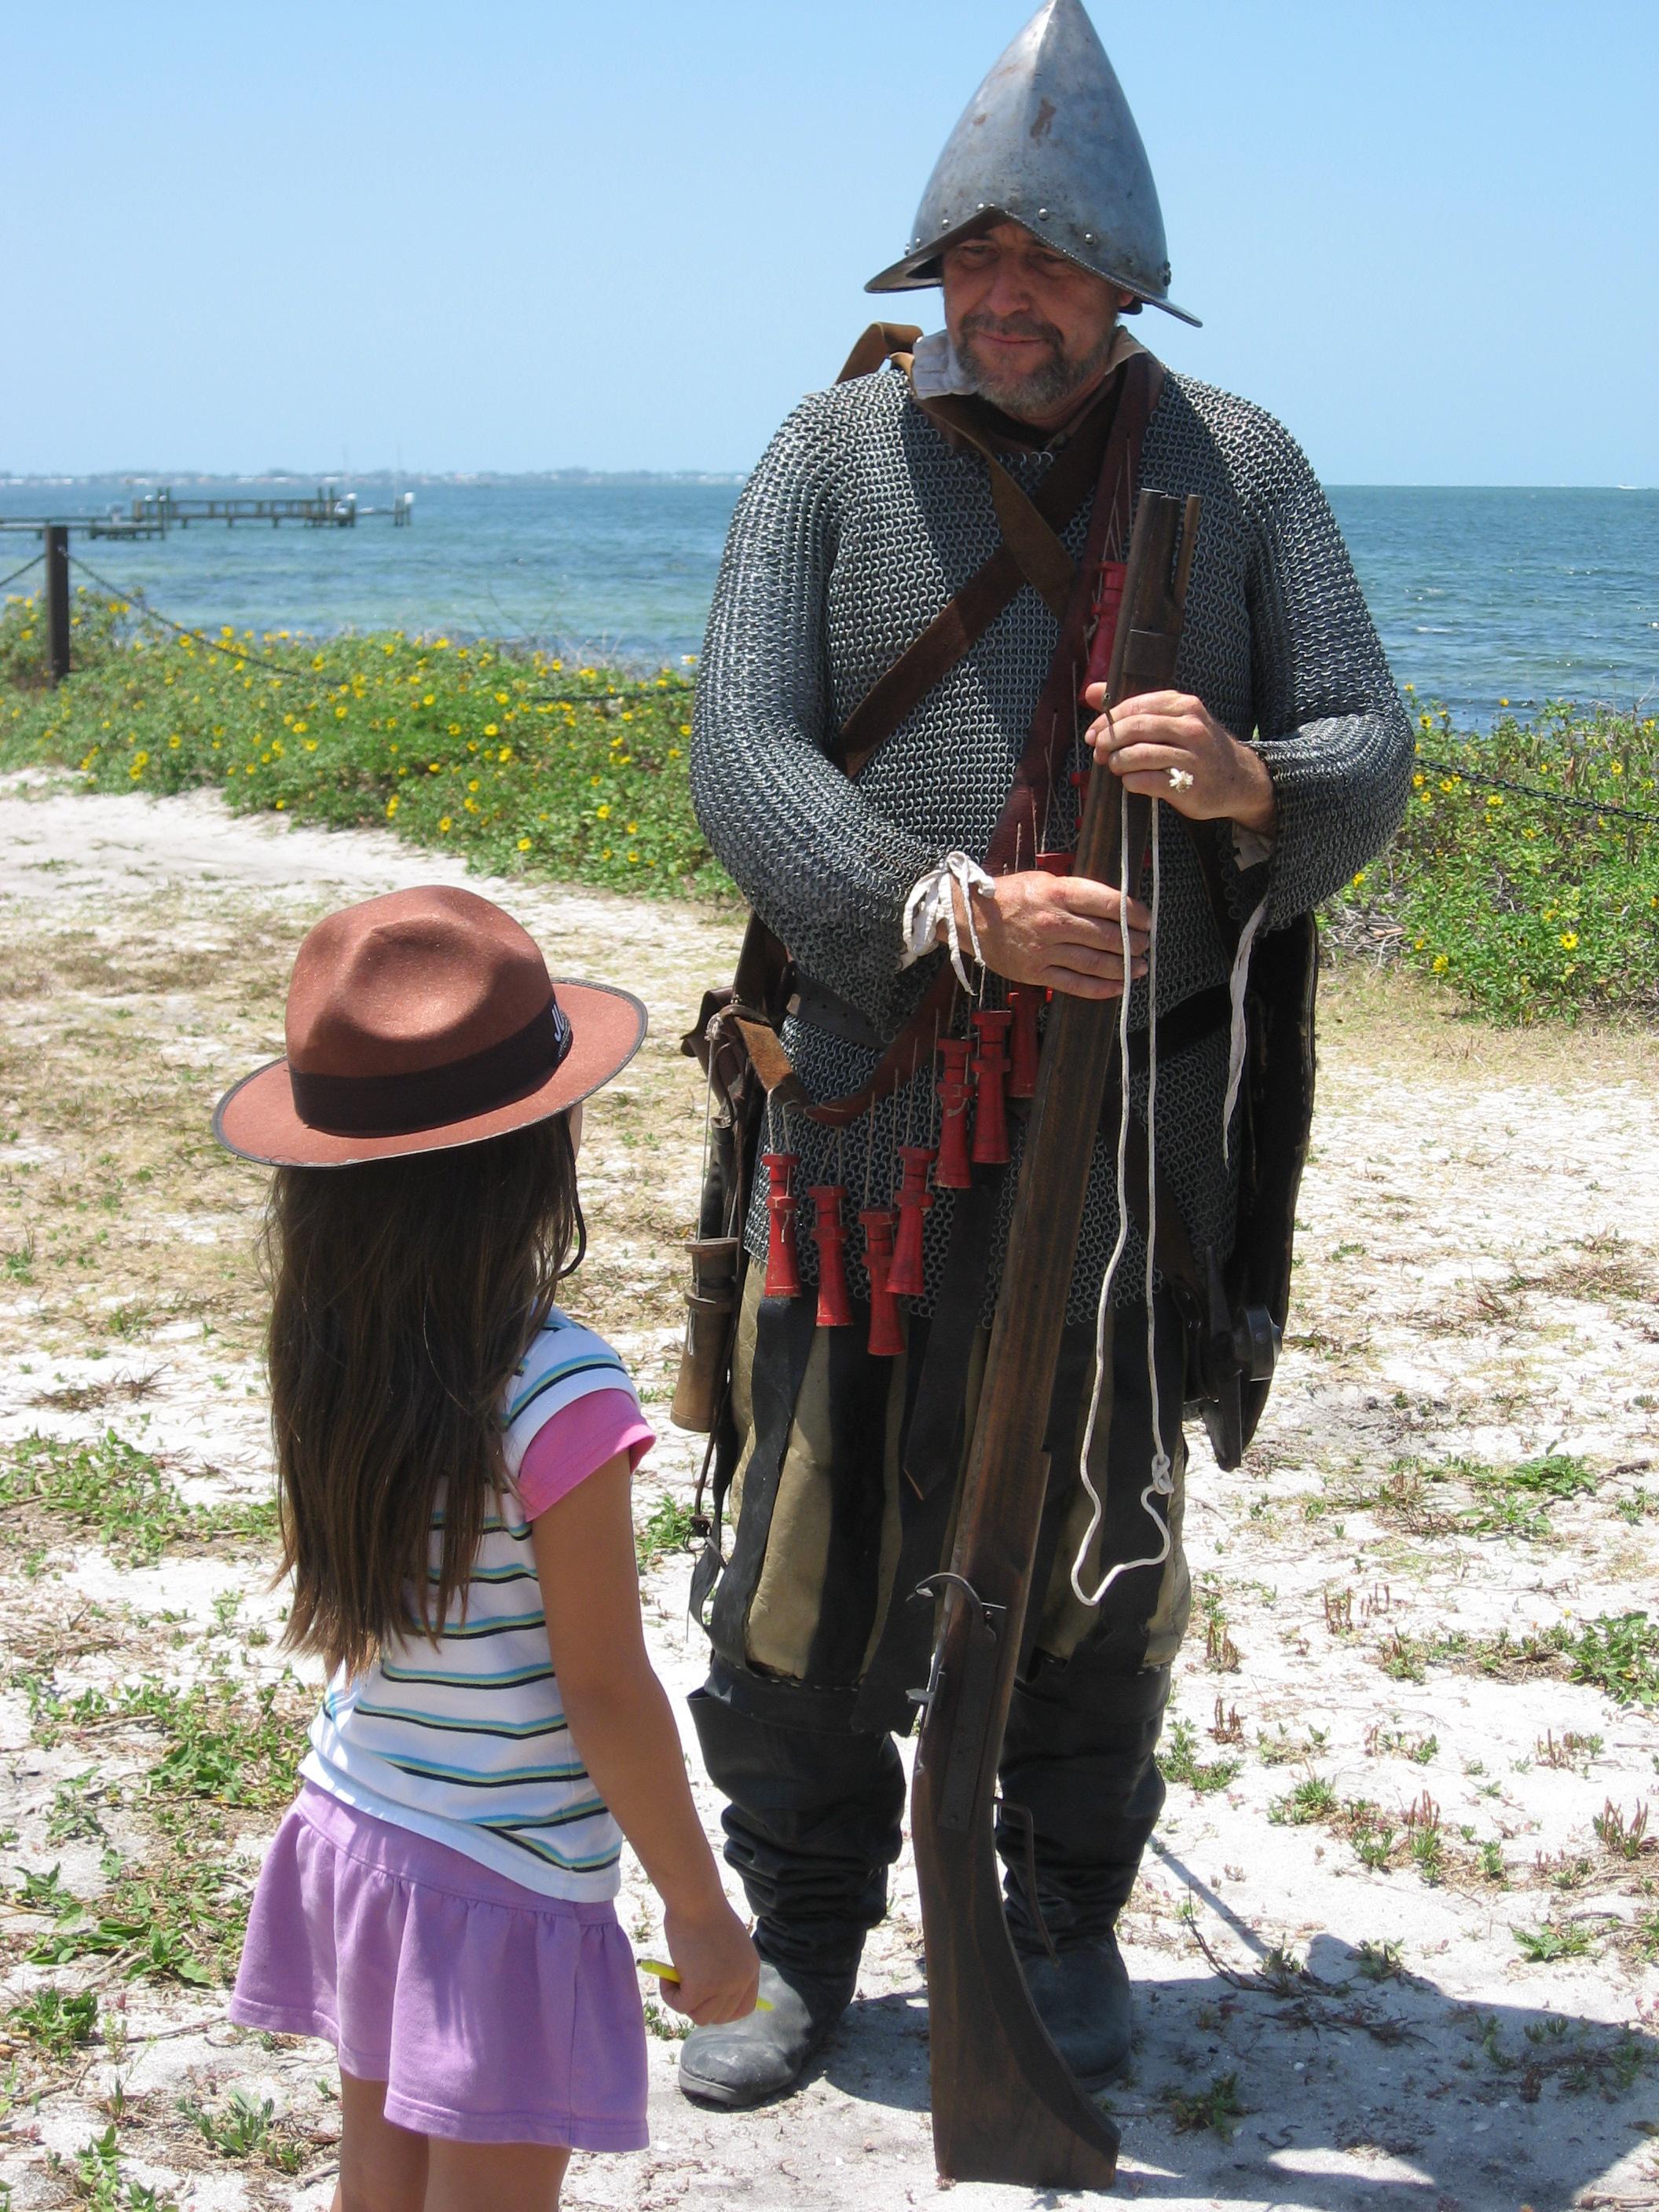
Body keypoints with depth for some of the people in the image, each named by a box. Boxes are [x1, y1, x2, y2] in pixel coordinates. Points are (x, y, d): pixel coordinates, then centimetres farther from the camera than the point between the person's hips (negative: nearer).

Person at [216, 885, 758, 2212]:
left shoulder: (325, 1351, -6)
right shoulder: (562, 1397, -24)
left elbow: (330, 1608, 6)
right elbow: (605, 1693, -18)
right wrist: (699, 1910, -8)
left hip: (351, 1834, 6)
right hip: (504, 1887, -6)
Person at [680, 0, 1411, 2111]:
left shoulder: (1238, 466, 0)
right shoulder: (833, 456, -3)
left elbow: (1367, 751, -3)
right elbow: (744, 761, -13)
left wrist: (1251, 783, -28)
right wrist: (959, 915, -29)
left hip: (1135, 1107, 1)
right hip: (877, 1094, 0)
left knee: (1097, 1544, 12)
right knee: (811, 1539, 5)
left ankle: (1066, 1914, 34)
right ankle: (801, 1927, 27)